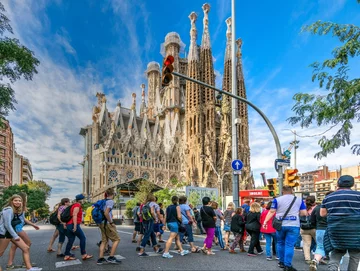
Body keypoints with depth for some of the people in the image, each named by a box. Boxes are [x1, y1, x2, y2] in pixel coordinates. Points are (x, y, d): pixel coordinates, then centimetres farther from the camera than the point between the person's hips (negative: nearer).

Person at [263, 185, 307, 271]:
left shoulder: (277, 200, 2)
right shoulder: (299, 200, 6)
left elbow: (271, 212, -2)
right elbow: (304, 213, 4)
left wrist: (265, 221, 2)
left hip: (280, 225, 1)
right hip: (293, 225, 0)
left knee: (280, 243, 16)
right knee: (289, 245, -1)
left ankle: (281, 262, 25)